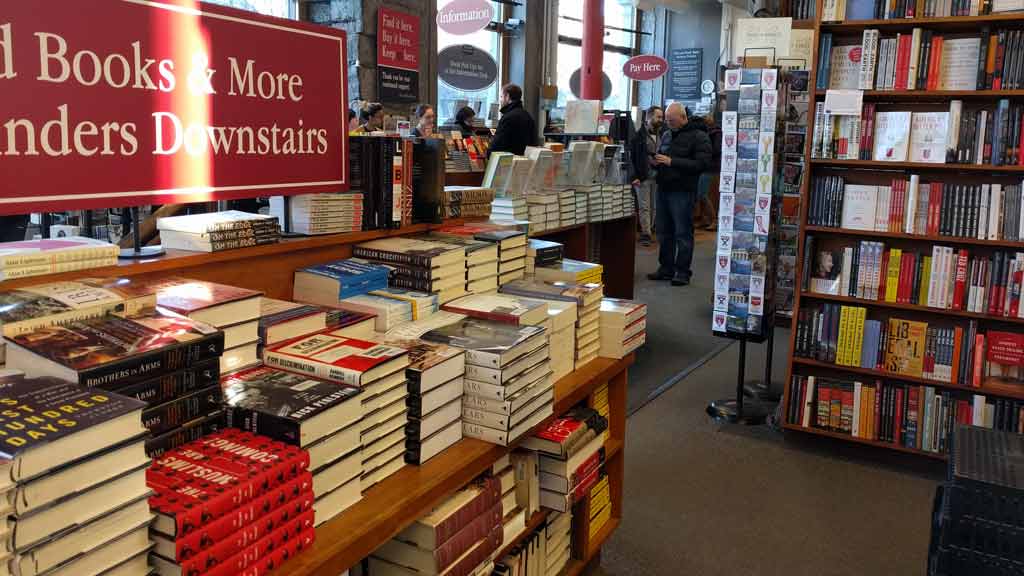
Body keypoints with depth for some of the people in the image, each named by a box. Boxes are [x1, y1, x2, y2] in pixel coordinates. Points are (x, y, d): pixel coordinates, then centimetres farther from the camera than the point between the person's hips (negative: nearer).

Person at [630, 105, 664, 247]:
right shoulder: (639, 134, -4)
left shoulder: (662, 135, 10)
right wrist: (635, 176, -12)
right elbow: (632, 156, -5)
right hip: (643, 177, -4)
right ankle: (645, 234, -2)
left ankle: (647, 232, 15)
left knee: (653, 207, 7)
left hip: (657, 177, 5)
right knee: (644, 207, -4)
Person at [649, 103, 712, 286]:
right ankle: (666, 268, 20)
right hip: (663, 189, 7)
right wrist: (657, 162, 3)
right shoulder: (666, 135, 15)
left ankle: (682, 271, 6)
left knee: (683, 233, -2)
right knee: (663, 231, 10)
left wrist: (672, 162, -19)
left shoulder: (699, 136, -6)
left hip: (682, 191, -7)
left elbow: (702, 163, -16)